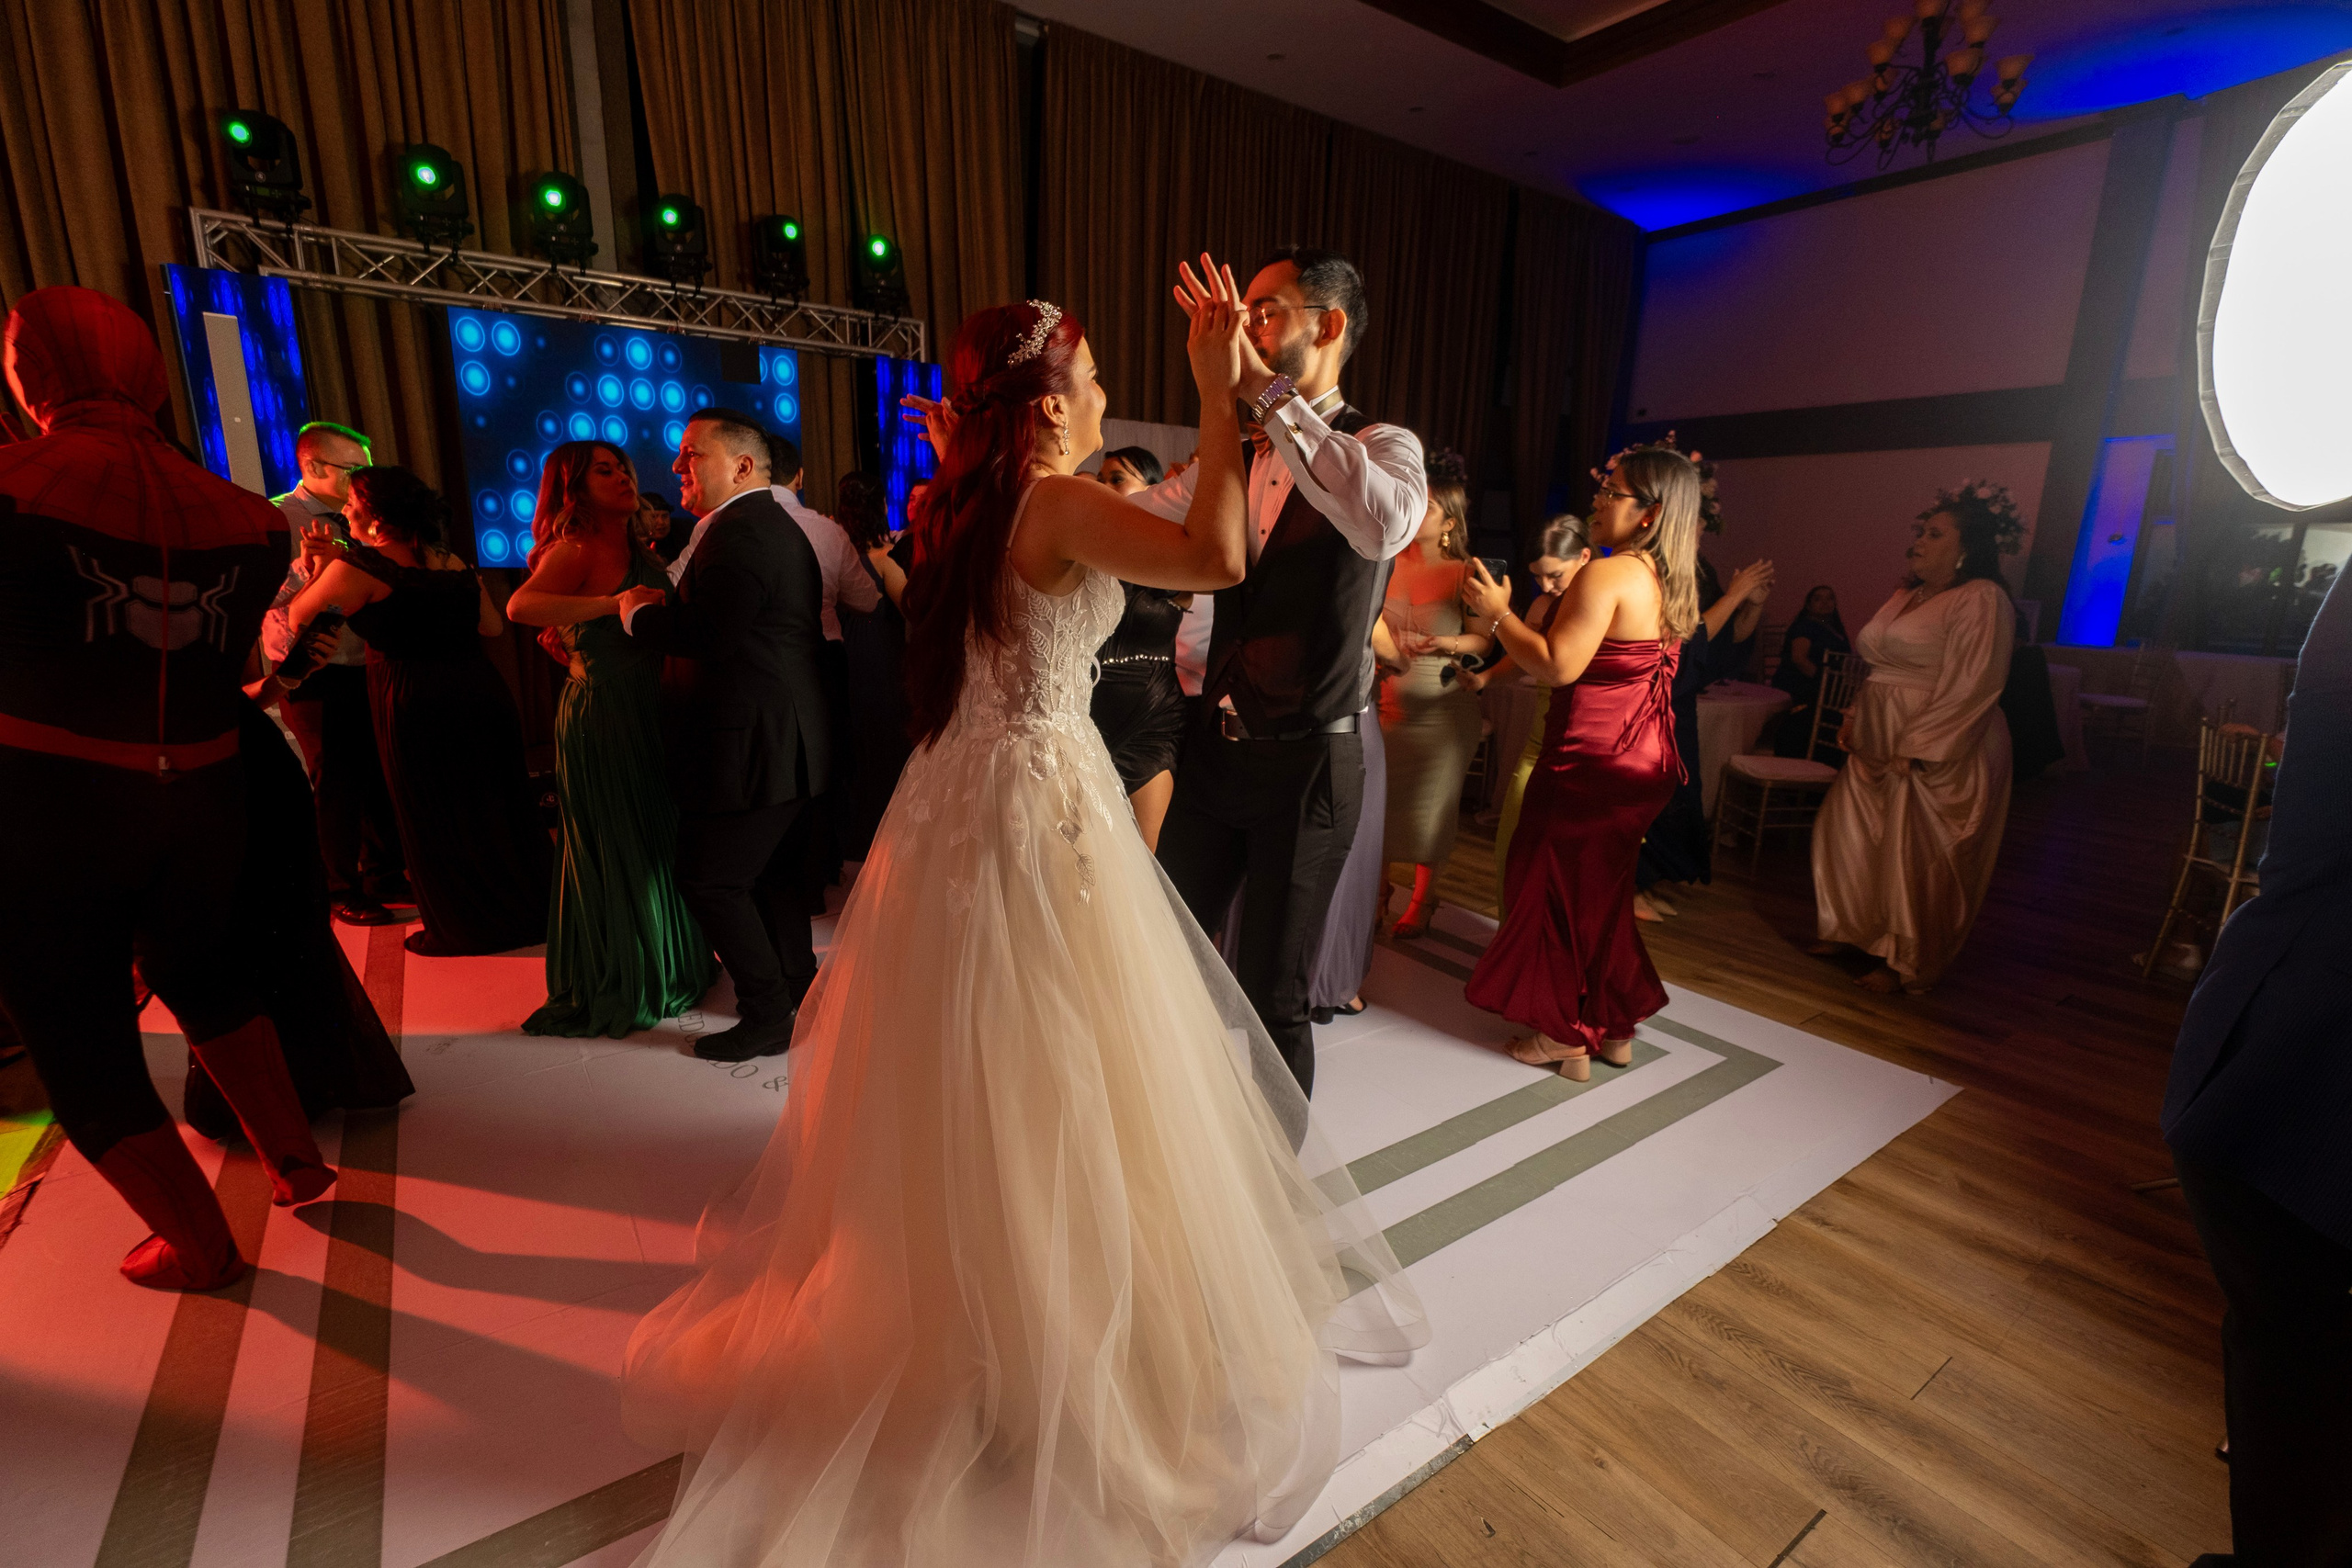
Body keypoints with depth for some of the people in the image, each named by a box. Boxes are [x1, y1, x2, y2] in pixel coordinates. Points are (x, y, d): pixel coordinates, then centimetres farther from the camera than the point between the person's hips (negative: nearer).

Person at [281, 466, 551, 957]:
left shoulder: (355, 567, -9)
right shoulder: (451, 560, 7)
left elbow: (297, 616, 2)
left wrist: (319, 564, 15)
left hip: (416, 703, -5)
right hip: (482, 691, 6)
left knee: (436, 821, 9)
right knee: (498, 806, 16)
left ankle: (464, 929, 22)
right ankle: (530, 907, 29)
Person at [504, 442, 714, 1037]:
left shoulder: (639, 553, 13)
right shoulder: (576, 549, -11)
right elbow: (521, 605, -30)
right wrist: (614, 603, -33)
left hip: (645, 714, 8)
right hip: (600, 716, -8)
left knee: (655, 841, 16)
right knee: (613, 850, 4)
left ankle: (663, 964, 33)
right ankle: (615, 989, 20)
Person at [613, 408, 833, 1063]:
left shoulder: (738, 532, -18)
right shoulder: (778, 527, 18)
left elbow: (710, 637, -26)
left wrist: (639, 613, -9)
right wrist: (666, 608, 6)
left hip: (751, 746, -11)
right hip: (788, 738, 11)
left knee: (709, 879, -1)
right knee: (776, 872, 19)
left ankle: (768, 1015, 9)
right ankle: (798, 990, 34)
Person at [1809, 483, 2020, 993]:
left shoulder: (1980, 600, -12)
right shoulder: (1908, 596, 14)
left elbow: (1970, 687, -19)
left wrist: (1915, 748, -22)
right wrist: (1855, 717, 9)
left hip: (1935, 754, -8)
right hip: (1877, 746, 8)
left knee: (1916, 859, 1)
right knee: (1845, 833, 12)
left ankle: (1906, 962, 18)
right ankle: (1851, 929, 30)